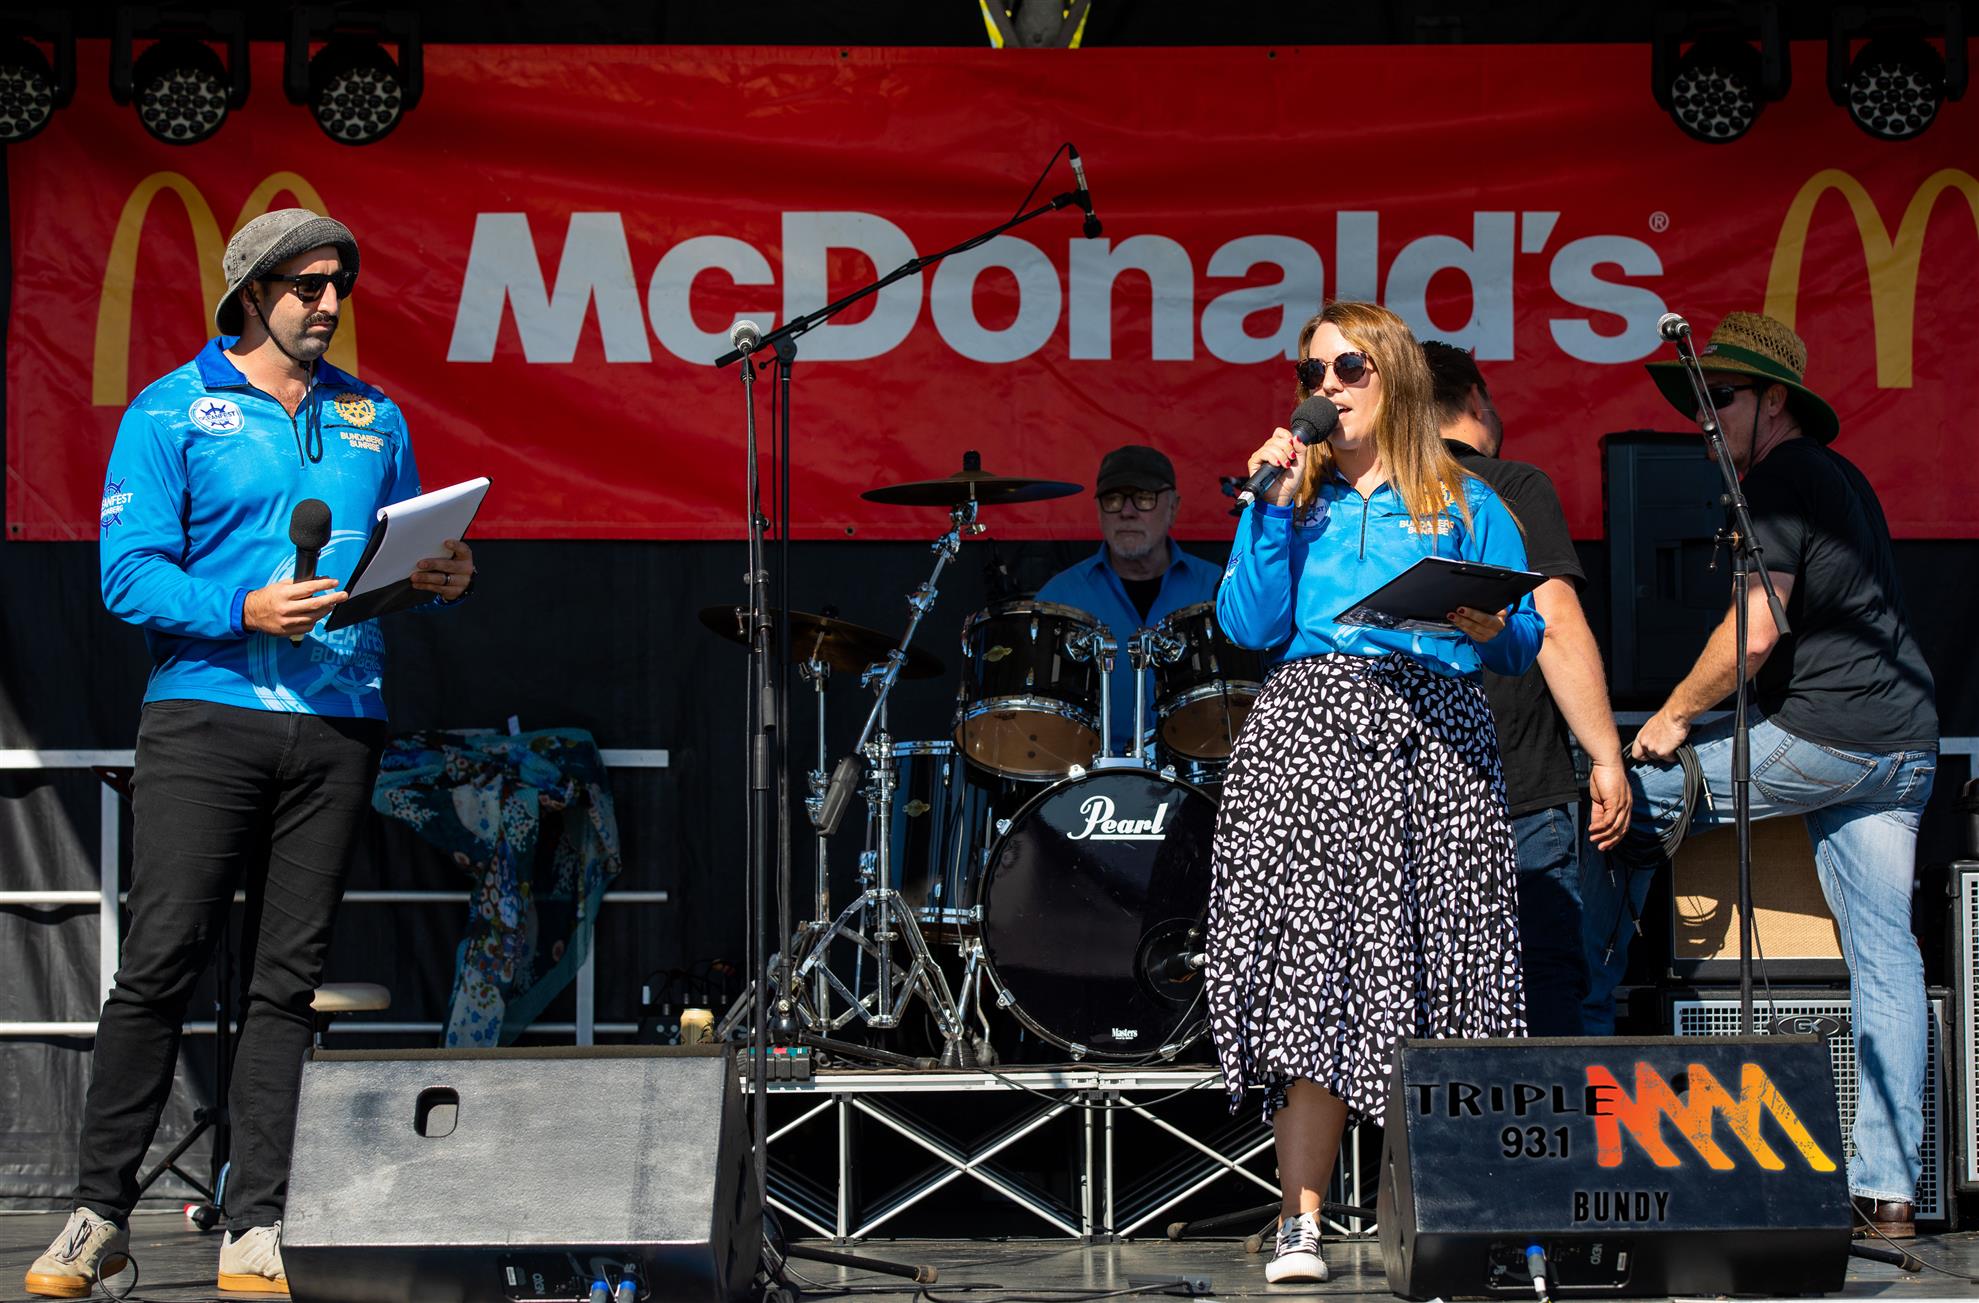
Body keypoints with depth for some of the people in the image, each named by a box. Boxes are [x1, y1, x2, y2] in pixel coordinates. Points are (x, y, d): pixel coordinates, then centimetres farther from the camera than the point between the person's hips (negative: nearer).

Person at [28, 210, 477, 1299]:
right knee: (159, 965, -7)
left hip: (338, 727, 4)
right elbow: (128, 572, -5)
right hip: (207, 712, -4)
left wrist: (444, 577, 0)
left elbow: (407, 556, 23)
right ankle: (98, 1216, 2)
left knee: (287, 981, 3)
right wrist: (243, 610, -20)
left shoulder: (374, 421, 17)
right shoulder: (173, 412, 3)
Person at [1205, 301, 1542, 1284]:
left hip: (1434, 736, 0)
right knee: (1313, 957, -10)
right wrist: (1273, 508, 0)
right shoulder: (1293, 498, 18)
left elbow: (1522, 644, 11)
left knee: (1434, 958, -6)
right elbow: (1249, 627, 4)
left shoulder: (1465, 504, 15)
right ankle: (1301, 1217, -10)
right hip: (1311, 728, 0)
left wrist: (1490, 627, -10)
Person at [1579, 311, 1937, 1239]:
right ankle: (1888, 1189, 1)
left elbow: (1755, 631, -17)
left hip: (1819, 735, -9)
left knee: (1621, 799, 4)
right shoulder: (1842, 479, 22)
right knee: (1884, 954, 4)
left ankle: (1584, 1032, 8)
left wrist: (1672, 719, -6)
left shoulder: (1779, 482, -7)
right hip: (1908, 743, 9)